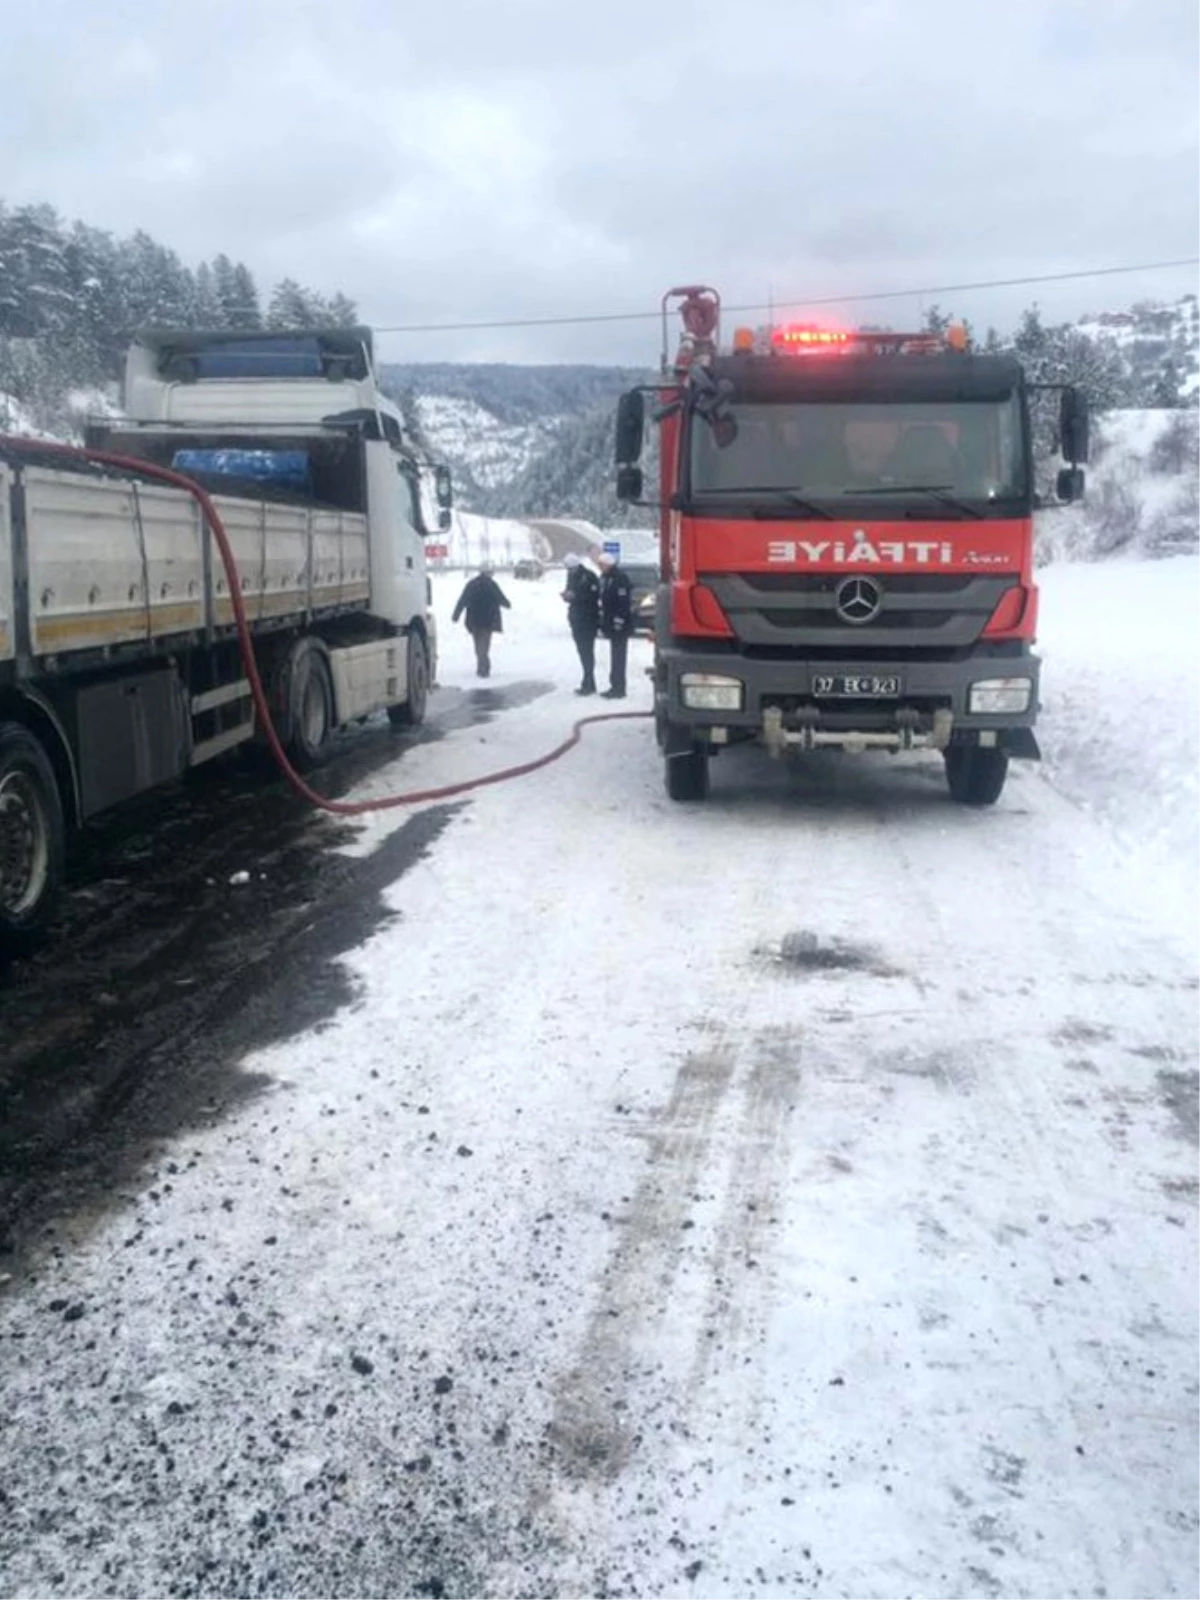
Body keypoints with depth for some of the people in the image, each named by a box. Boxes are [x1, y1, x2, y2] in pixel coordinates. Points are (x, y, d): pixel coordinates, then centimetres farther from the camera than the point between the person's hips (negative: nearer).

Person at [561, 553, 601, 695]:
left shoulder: (589, 576, -11)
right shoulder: (572, 576, 13)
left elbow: (594, 596, -19)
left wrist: (575, 596, -23)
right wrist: (567, 595, -2)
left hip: (588, 619, -8)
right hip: (576, 619, 8)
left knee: (587, 651, -10)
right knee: (583, 651, 9)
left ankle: (588, 684, -9)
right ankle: (588, 683, 14)